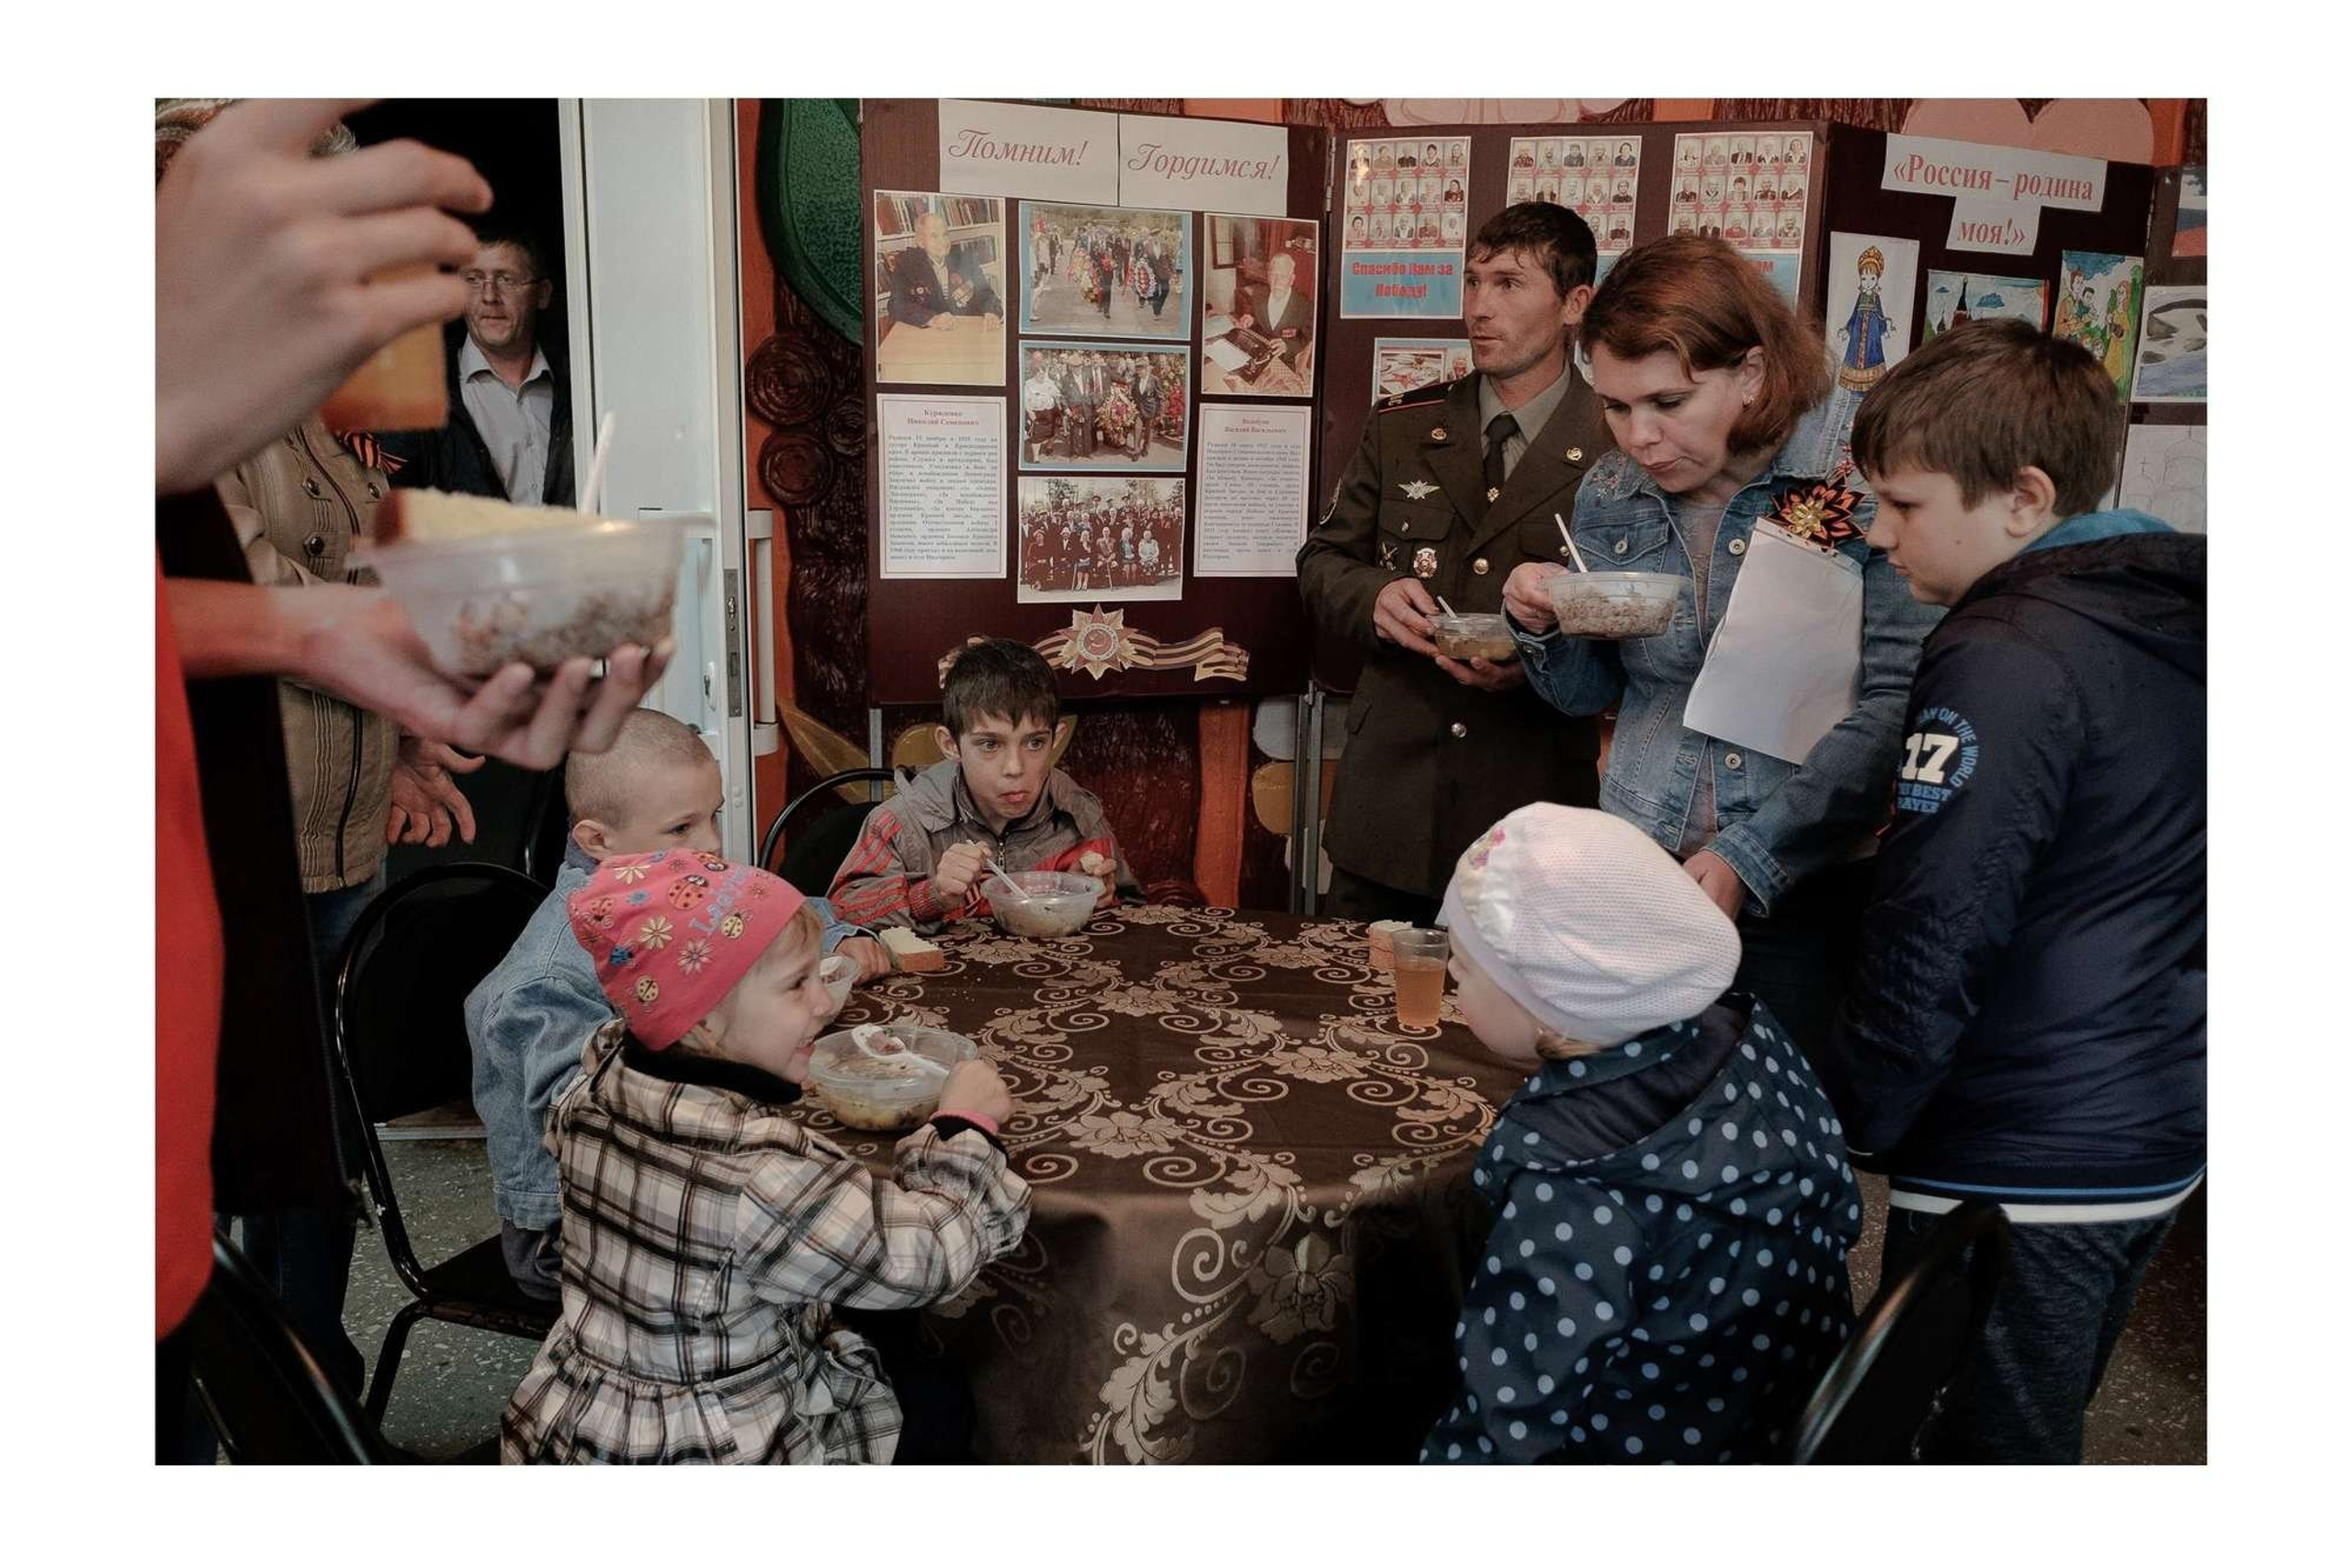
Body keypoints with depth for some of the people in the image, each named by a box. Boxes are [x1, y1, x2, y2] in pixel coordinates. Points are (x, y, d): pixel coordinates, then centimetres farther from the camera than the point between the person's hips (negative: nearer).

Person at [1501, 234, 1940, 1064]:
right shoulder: (1611, 496, 3)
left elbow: (1897, 707, -16)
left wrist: (1750, 858, -22)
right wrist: (1545, 627, -7)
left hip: (1814, 892, -4)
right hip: (1640, 878, 4)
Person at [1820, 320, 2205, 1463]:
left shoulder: (2007, 659, -21)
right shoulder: (2172, 622, 6)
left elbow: (1928, 948, -22)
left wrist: (1842, 1133, -11)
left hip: (2018, 1166, -9)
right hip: (2157, 1137, 9)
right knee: (2043, 1437, 24)